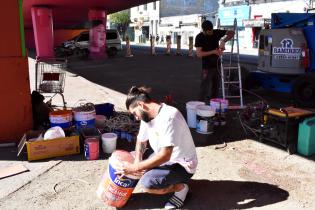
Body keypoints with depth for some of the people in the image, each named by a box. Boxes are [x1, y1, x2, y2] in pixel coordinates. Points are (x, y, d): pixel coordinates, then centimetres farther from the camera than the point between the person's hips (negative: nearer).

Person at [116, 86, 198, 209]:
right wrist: (137, 163, -9)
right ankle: (173, 180, 15)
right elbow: (141, 141, 10)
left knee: (147, 183, -27)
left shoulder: (169, 117, -30)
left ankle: (180, 187, 0)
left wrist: (135, 168, -28)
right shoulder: (147, 115, -3)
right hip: (164, 158, 9)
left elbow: (165, 155, -33)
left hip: (182, 165, -9)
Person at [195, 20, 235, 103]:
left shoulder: (216, 32, 0)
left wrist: (223, 41, -16)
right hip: (207, 67, -5)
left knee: (215, 88, 13)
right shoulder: (199, 38, -10)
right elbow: (199, 54, -17)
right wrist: (213, 52, -22)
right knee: (205, 89, -6)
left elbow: (231, 33, 1)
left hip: (217, 65, 5)